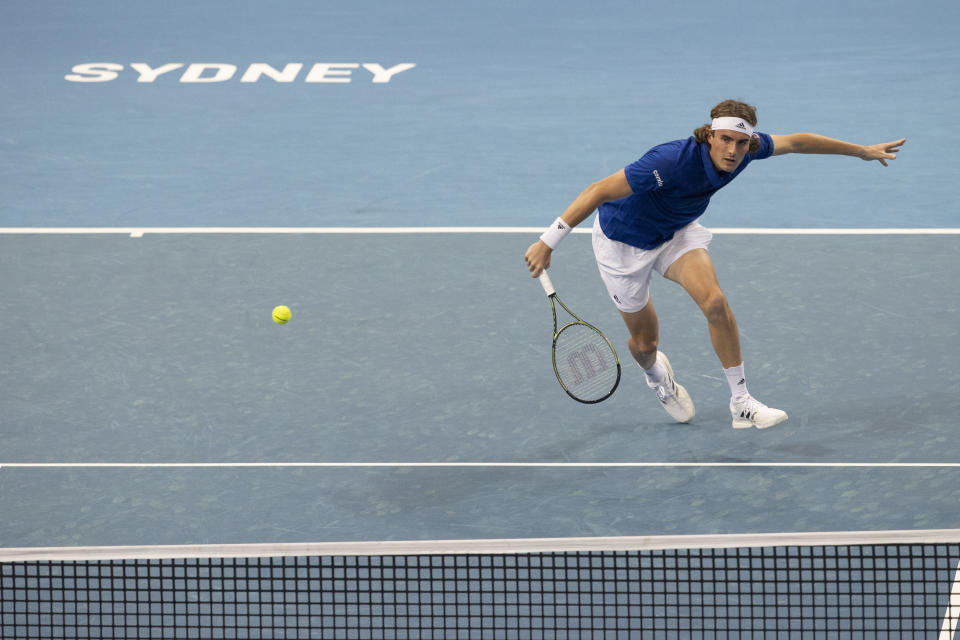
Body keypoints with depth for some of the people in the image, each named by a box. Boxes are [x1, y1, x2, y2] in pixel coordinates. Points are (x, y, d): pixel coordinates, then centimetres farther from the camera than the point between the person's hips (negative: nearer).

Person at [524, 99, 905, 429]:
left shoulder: (744, 150, -21)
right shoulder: (672, 162, -41)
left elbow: (795, 142, -1)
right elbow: (599, 191, -38)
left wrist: (862, 151, 8)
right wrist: (548, 242, -40)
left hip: (677, 231, 5)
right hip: (624, 240, -5)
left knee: (715, 302, -20)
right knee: (645, 343, 8)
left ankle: (741, 403, -7)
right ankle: (655, 374, 47)